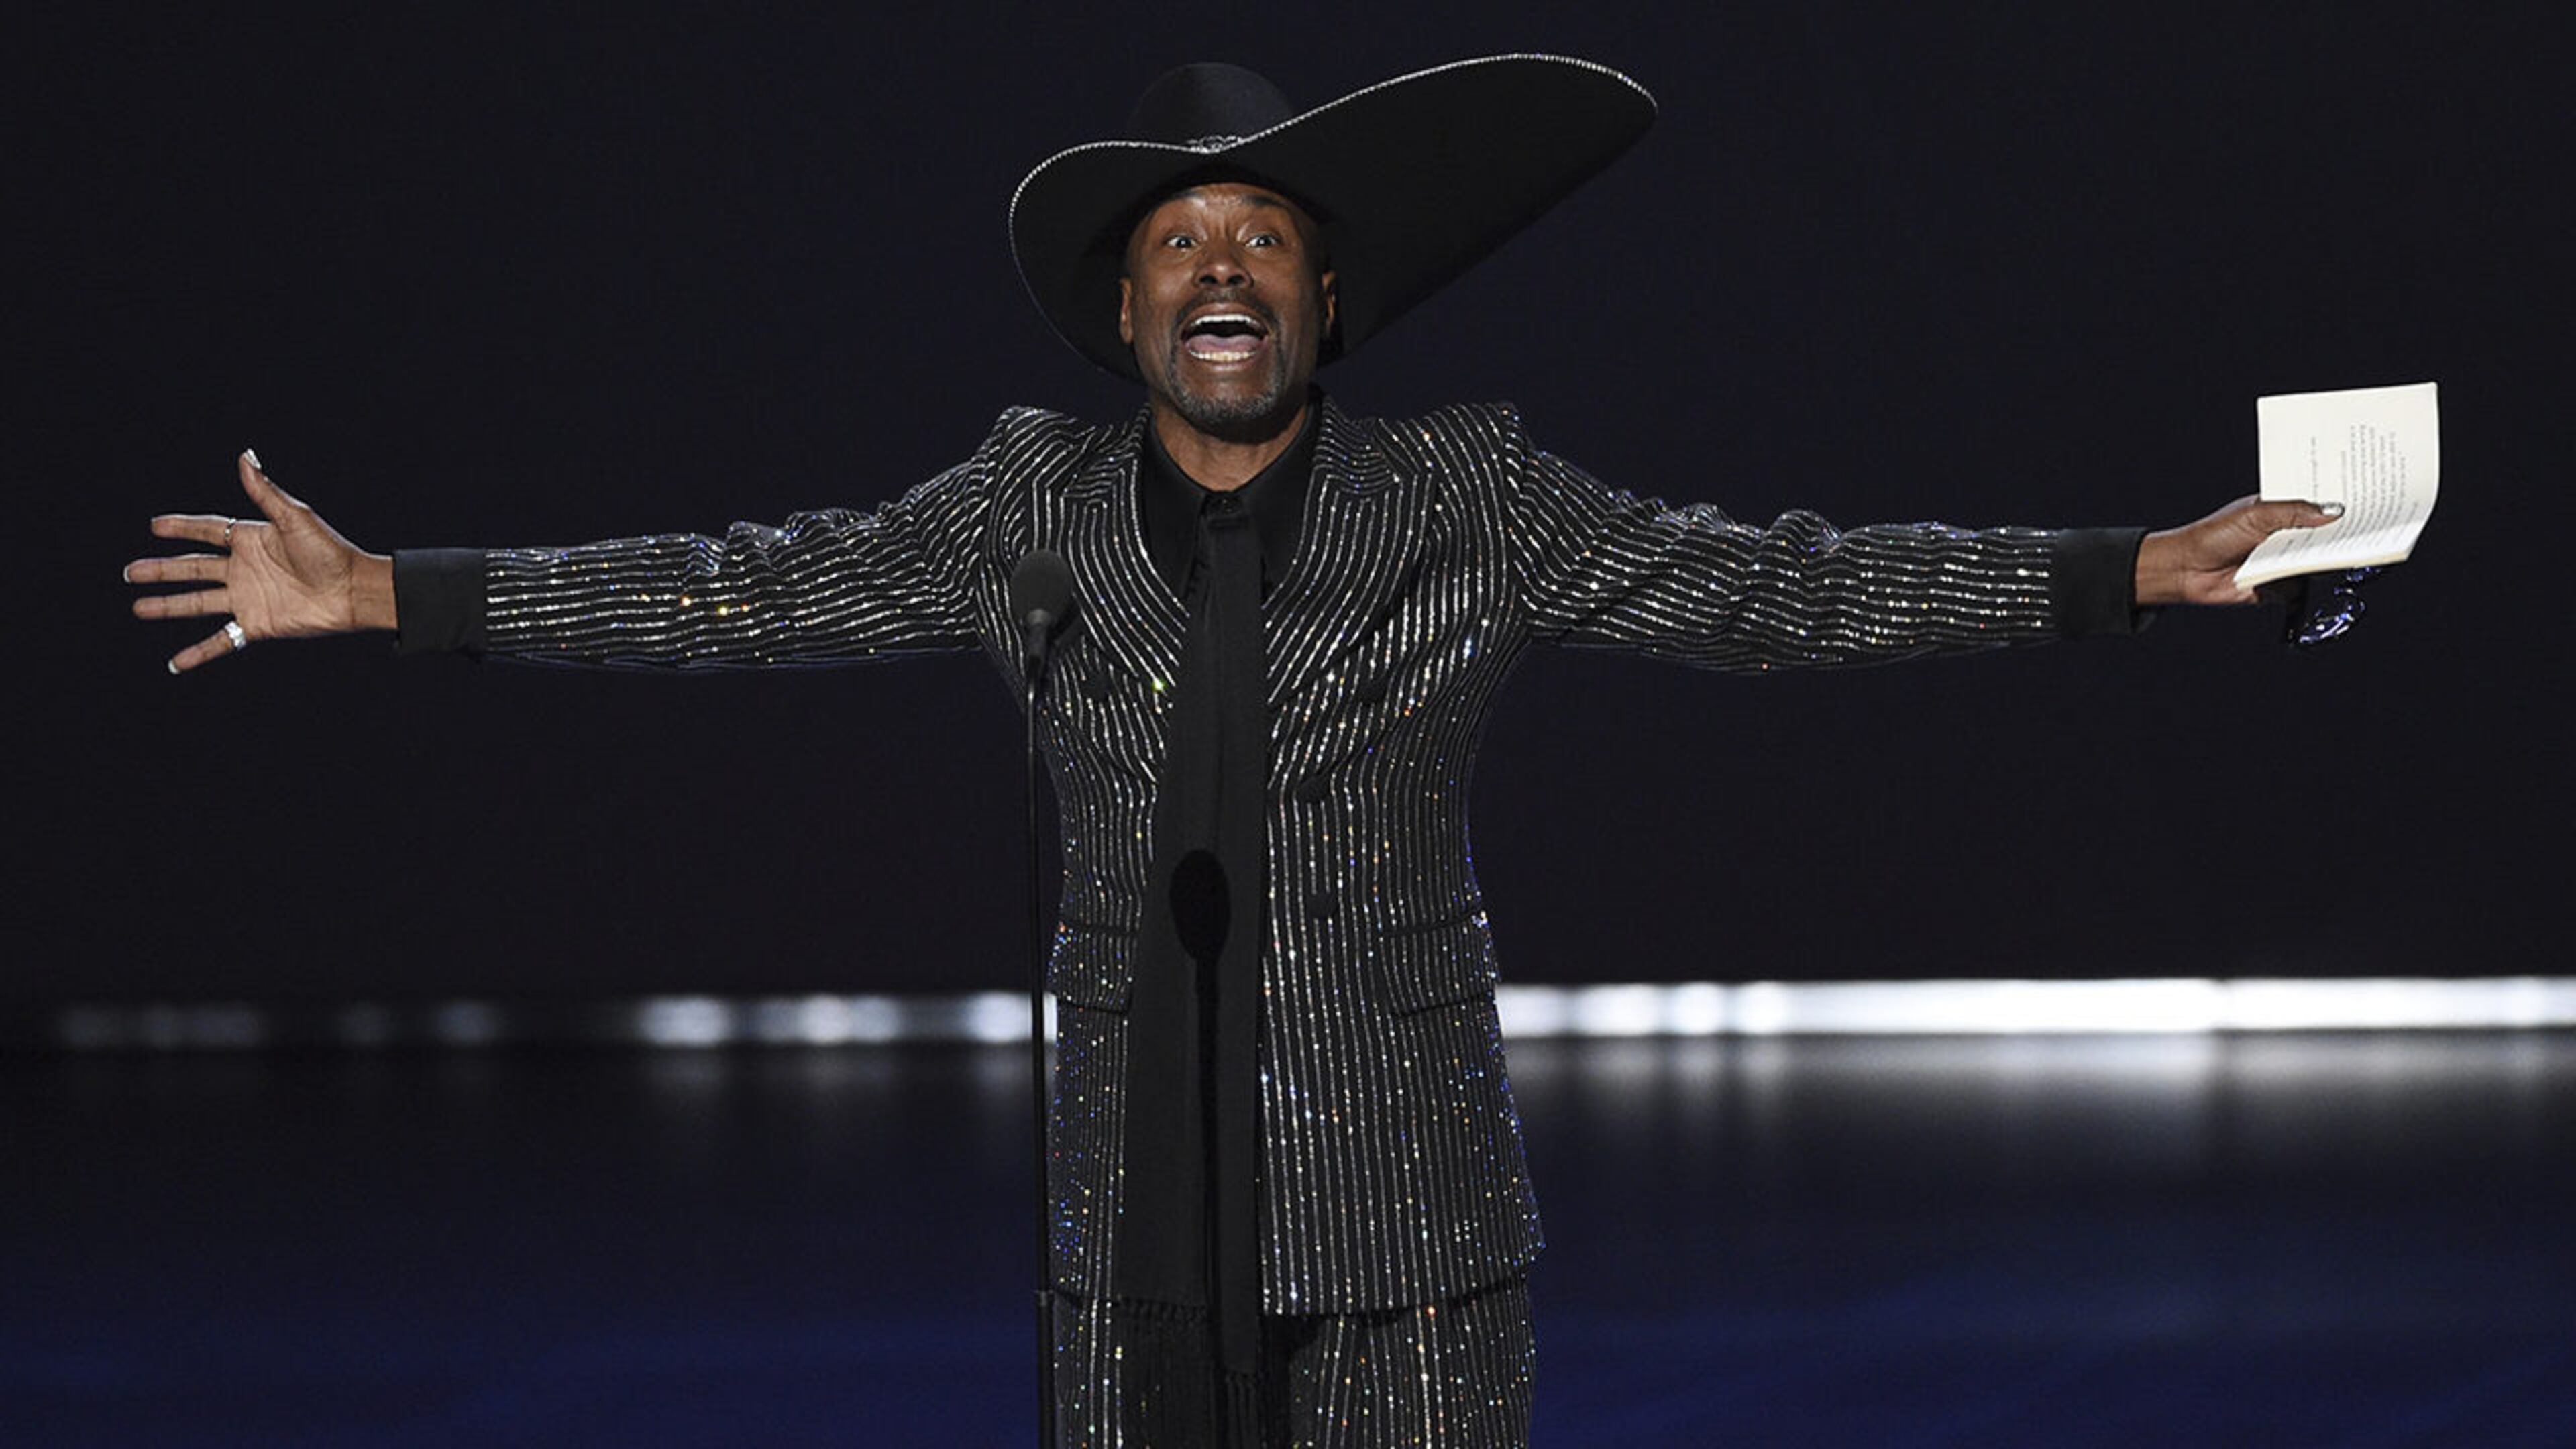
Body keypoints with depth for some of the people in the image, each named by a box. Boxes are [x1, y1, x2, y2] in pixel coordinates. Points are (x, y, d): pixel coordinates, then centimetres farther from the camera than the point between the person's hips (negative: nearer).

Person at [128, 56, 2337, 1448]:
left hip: (1404, 1208, -2)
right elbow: (757, 590, 3)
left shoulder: (1467, 498, -1)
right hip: (1143, 1215, 2)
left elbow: (1759, 583, -4)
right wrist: (379, 594, -1)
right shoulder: (1036, 502, 4)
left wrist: (2133, 573, -11)